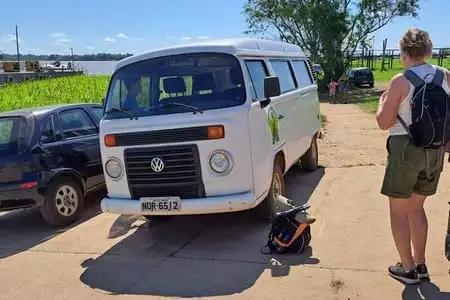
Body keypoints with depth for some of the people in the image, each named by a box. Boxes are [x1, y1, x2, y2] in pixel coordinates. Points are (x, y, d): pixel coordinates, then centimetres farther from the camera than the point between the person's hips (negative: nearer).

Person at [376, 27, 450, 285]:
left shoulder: (401, 81, -15)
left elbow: (384, 123, -11)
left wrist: (384, 101, 6)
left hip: (406, 148, -6)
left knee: (399, 211, 9)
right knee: (416, 208, 20)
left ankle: (408, 269, 15)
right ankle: (420, 265, 28)